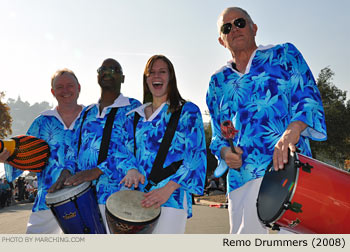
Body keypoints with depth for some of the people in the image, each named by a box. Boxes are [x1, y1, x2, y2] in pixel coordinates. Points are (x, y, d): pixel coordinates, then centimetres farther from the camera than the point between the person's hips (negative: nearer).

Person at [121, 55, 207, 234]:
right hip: (140, 197, 4)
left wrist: (168, 188, -17)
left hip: (173, 196, -4)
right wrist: (131, 170, -9)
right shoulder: (135, 116, 16)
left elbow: (196, 154, -6)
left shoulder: (188, 111, 2)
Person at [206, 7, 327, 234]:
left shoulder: (284, 55, 13)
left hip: (285, 165, -4)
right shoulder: (218, 81, 22)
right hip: (240, 177, 5)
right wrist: (224, 152, 1)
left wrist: (291, 131, -22)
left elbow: (308, 97, -2)